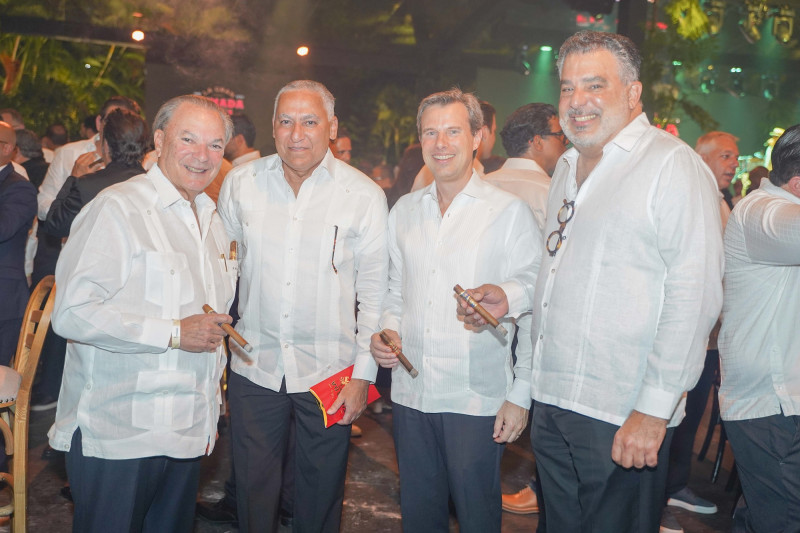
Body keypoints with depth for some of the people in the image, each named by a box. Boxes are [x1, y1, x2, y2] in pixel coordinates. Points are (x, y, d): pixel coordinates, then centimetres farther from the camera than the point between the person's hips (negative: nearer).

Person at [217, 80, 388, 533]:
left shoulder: (364, 195, -6)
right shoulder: (241, 183, 0)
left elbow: (375, 292, -4)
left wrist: (364, 375, -6)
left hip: (329, 371, -1)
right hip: (254, 365, 2)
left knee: (322, 494, 14)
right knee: (253, 490, 15)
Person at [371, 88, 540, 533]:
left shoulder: (511, 212, -7)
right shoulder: (404, 210, 8)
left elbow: (533, 310, -7)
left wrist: (521, 395, -10)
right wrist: (388, 332, -2)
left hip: (478, 398, -4)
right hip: (411, 395, 5)